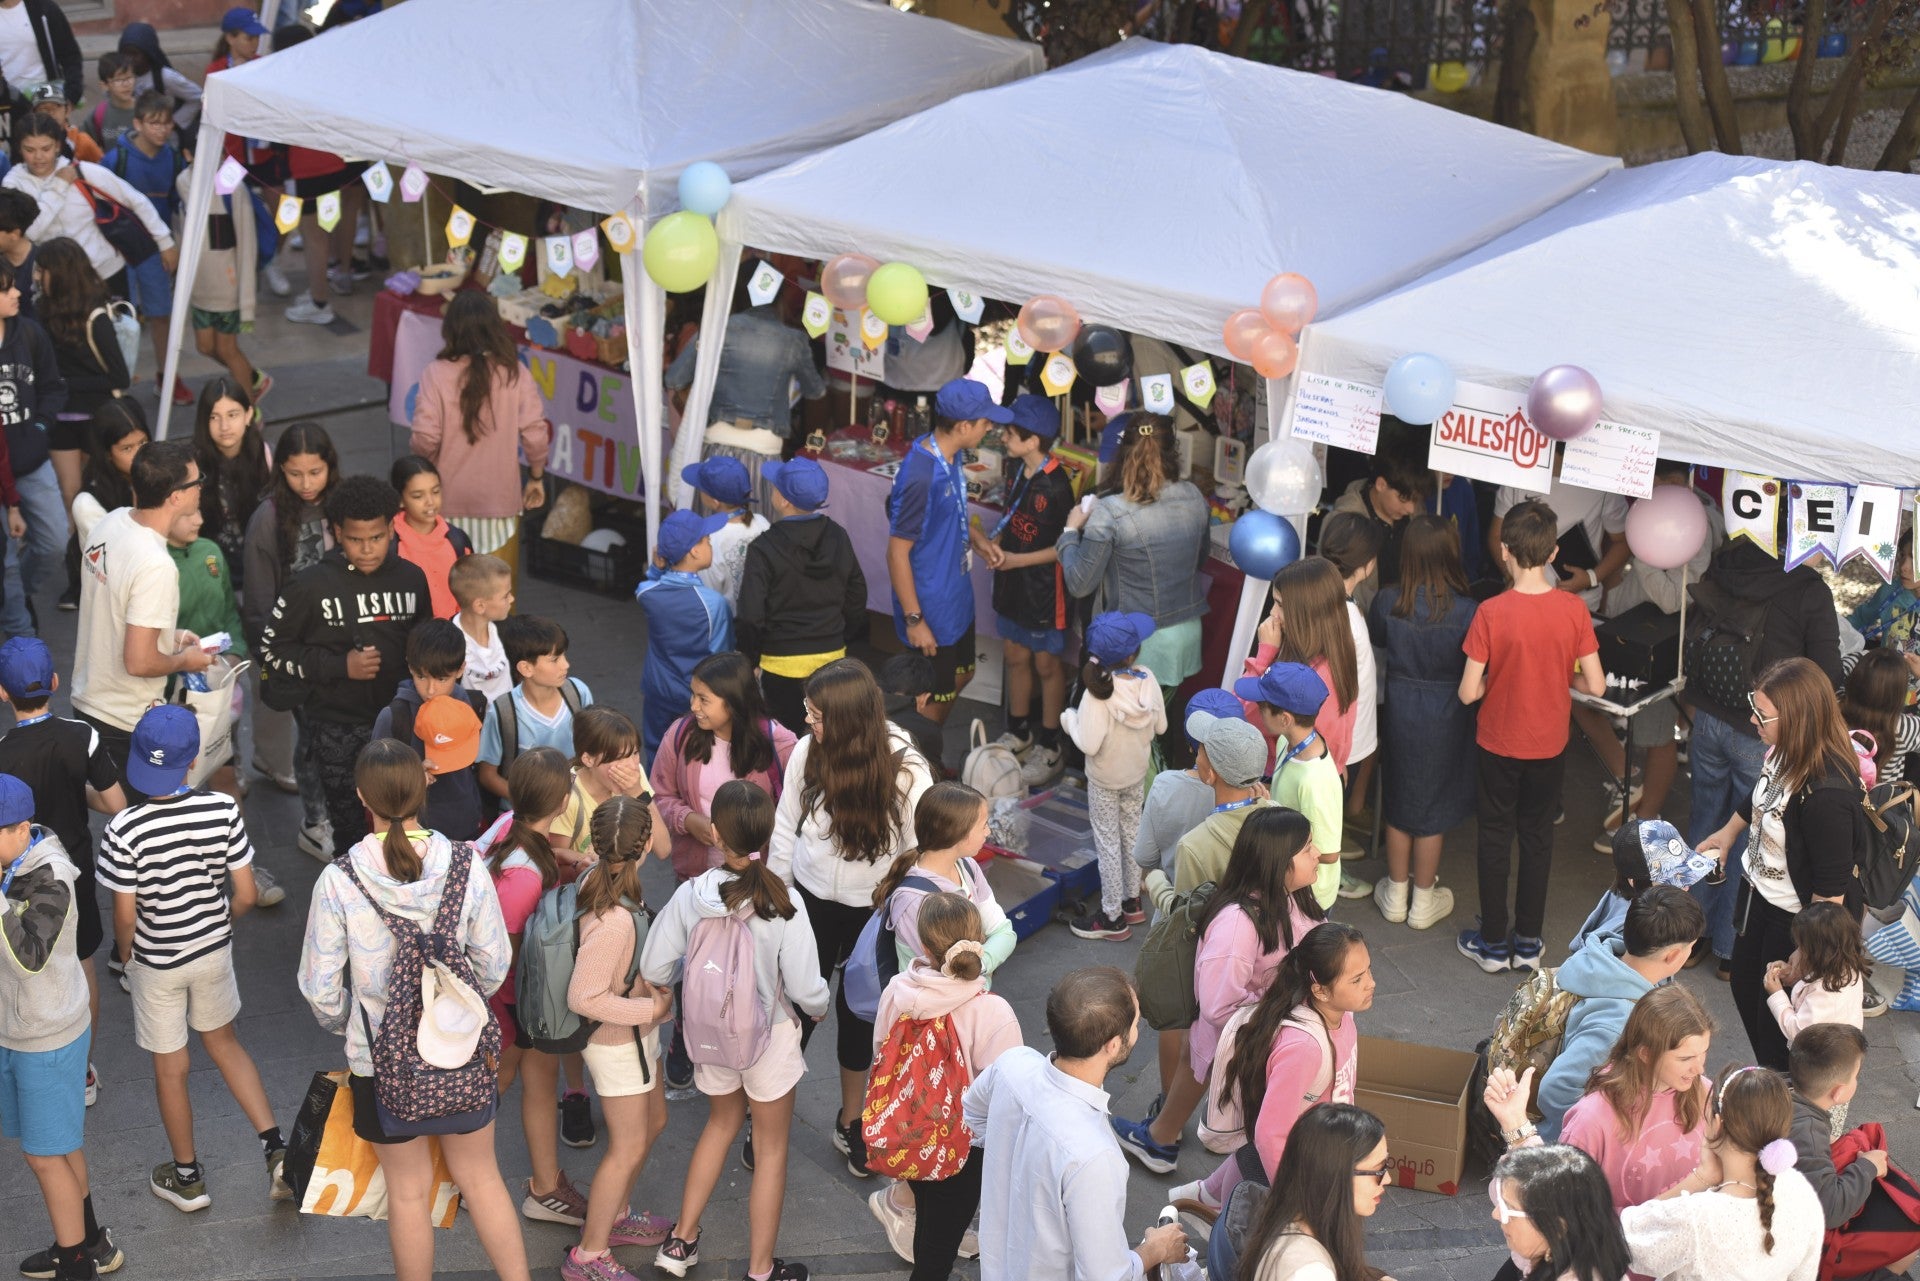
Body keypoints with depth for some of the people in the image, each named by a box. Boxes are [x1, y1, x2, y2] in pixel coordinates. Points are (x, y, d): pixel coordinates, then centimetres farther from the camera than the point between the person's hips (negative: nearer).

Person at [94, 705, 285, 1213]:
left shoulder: (125, 830, -27)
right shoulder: (223, 811, -19)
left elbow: (125, 915, -18)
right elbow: (247, 895, -12)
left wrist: (125, 956, 3)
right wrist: (219, 923, 10)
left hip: (156, 962, -3)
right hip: (214, 951, 3)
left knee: (170, 1070, 18)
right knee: (224, 1043, 28)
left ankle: (187, 1178, 36)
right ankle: (275, 1147, 21)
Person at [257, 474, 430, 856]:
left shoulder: (411, 578, 3)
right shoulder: (311, 586, -7)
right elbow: (271, 650, -4)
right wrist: (340, 666, -14)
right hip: (335, 728, -2)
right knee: (351, 830, 4)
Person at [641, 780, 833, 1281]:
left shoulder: (689, 896, -18)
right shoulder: (784, 904, -25)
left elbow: (654, 969, -11)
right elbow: (805, 988, -20)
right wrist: (820, 1007, 3)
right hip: (770, 1036, -3)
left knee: (722, 1122, 30)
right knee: (771, 1148, 16)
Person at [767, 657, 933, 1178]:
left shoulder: (905, 772, -24)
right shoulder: (806, 753, -17)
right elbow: (784, 829, -2)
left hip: (873, 912, -1)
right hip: (810, 900, 1)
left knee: (857, 1014, 16)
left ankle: (850, 1123, 39)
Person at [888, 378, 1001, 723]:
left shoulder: (949, 455, -2)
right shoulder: (920, 477, -30)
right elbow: (897, 554, -25)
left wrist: (977, 539, 0)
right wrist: (914, 620, -21)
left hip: (957, 597, 9)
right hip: (931, 610, -9)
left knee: (961, 676, 25)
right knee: (935, 698, 8)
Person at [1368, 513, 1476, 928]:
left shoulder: (1387, 602, -15)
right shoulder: (1465, 611, -23)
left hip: (1399, 711, 2)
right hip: (1445, 719, -2)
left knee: (1398, 801, 19)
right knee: (1433, 808, 13)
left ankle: (1396, 894, 32)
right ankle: (1423, 902, 26)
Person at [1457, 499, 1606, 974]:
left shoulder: (1491, 613, -21)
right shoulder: (1573, 609, -15)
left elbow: (1468, 692, -19)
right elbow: (1596, 686, -10)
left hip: (1499, 743, -2)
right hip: (1550, 744, 2)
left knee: (1495, 838, 13)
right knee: (1538, 837, 17)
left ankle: (1493, 944, 22)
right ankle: (1528, 943, 25)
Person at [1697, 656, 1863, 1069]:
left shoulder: (1826, 794, -37)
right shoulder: (1785, 751, -12)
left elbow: (1831, 888, -28)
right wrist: (1728, 832, 26)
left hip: (1798, 916, -9)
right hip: (1762, 893, 9)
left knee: (1775, 1009, 11)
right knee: (1744, 986, 26)